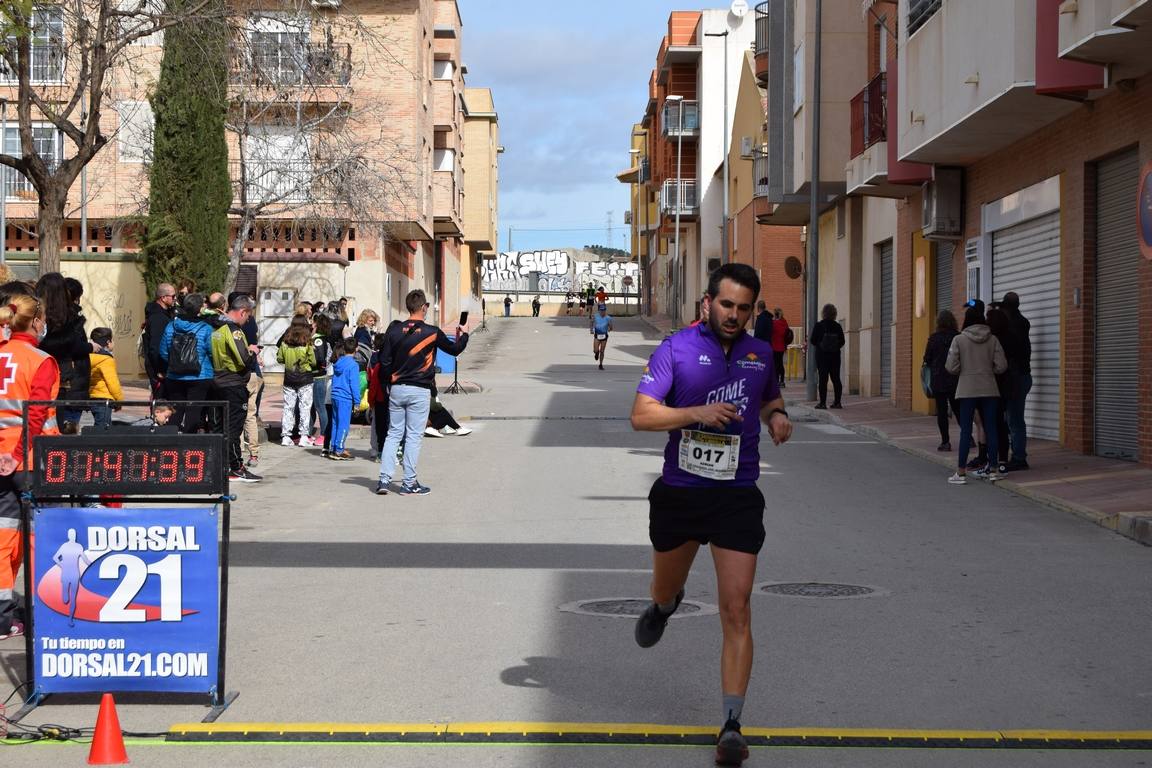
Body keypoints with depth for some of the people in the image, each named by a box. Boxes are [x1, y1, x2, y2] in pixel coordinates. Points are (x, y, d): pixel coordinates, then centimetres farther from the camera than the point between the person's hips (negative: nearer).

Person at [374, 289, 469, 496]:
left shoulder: (394, 330, 0)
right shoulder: (432, 332, -7)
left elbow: (384, 361, 1)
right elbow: (454, 349, 8)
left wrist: (391, 383, 13)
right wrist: (462, 336, 28)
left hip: (396, 389, 3)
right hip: (419, 391, -3)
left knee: (393, 434, 10)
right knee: (414, 436, 1)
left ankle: (384, 479, 3)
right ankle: (409, 483, 4)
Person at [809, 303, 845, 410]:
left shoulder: (818, 326, -9)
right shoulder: (837, 327, -1)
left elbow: (813, 341, -7)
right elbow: (842, 342, 2)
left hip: (822, 355, -3)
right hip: (835, 355, 3)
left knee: (823, 378, -1)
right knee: (836, 378, 9)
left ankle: (823, 402, -5)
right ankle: (837, 402, 10)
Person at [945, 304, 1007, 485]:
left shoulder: (959, 339, -5)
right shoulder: (992, 340, 1)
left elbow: (952, 367, -8)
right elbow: (1001, 366, -2)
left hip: (967, 390, -2)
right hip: (989, 390, 2)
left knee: (966, 430, 0)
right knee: (990, 428, 9)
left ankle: (961, 472, -1)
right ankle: (992, 468, 13)